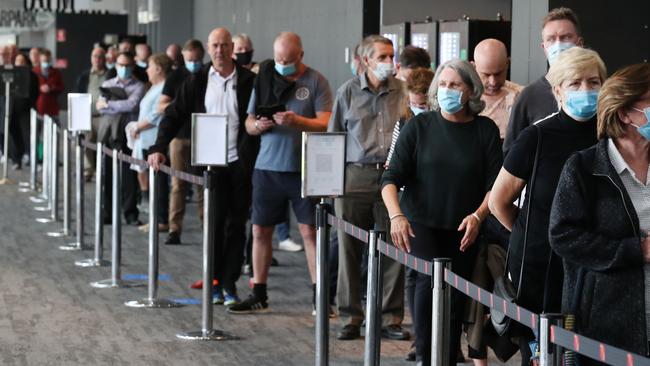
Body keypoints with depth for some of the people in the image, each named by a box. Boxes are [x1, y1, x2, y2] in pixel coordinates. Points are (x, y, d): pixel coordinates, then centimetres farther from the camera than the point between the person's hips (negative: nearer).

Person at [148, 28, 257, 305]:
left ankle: (230, 284, 10)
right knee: (215, 223, 1)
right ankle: (215, 281, 11)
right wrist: (159, 148, -3)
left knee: (236, 225, 3)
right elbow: (173, 115, 6)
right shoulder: (197, 82, 5)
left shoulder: (248, 81, 2)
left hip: (240, 163, 0)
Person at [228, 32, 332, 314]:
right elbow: (249, 124, 12)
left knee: (310, 230, -3)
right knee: (260, 230, 7)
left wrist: (297, 121, -24)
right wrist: (258, 125, -11)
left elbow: (326, 124, -9)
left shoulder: (316, 82, -2)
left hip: (304, 168, -4)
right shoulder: (264, 80, 9)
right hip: (267, 167, 4)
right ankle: (259, 295, 17)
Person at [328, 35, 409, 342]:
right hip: (355, 176, 0)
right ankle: (350, 319, 13)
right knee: (349, 249, 3)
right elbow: (333, 137, 11)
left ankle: (390, 319, 12)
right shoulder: (348, 92, 7)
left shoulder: (402, 92, 6)